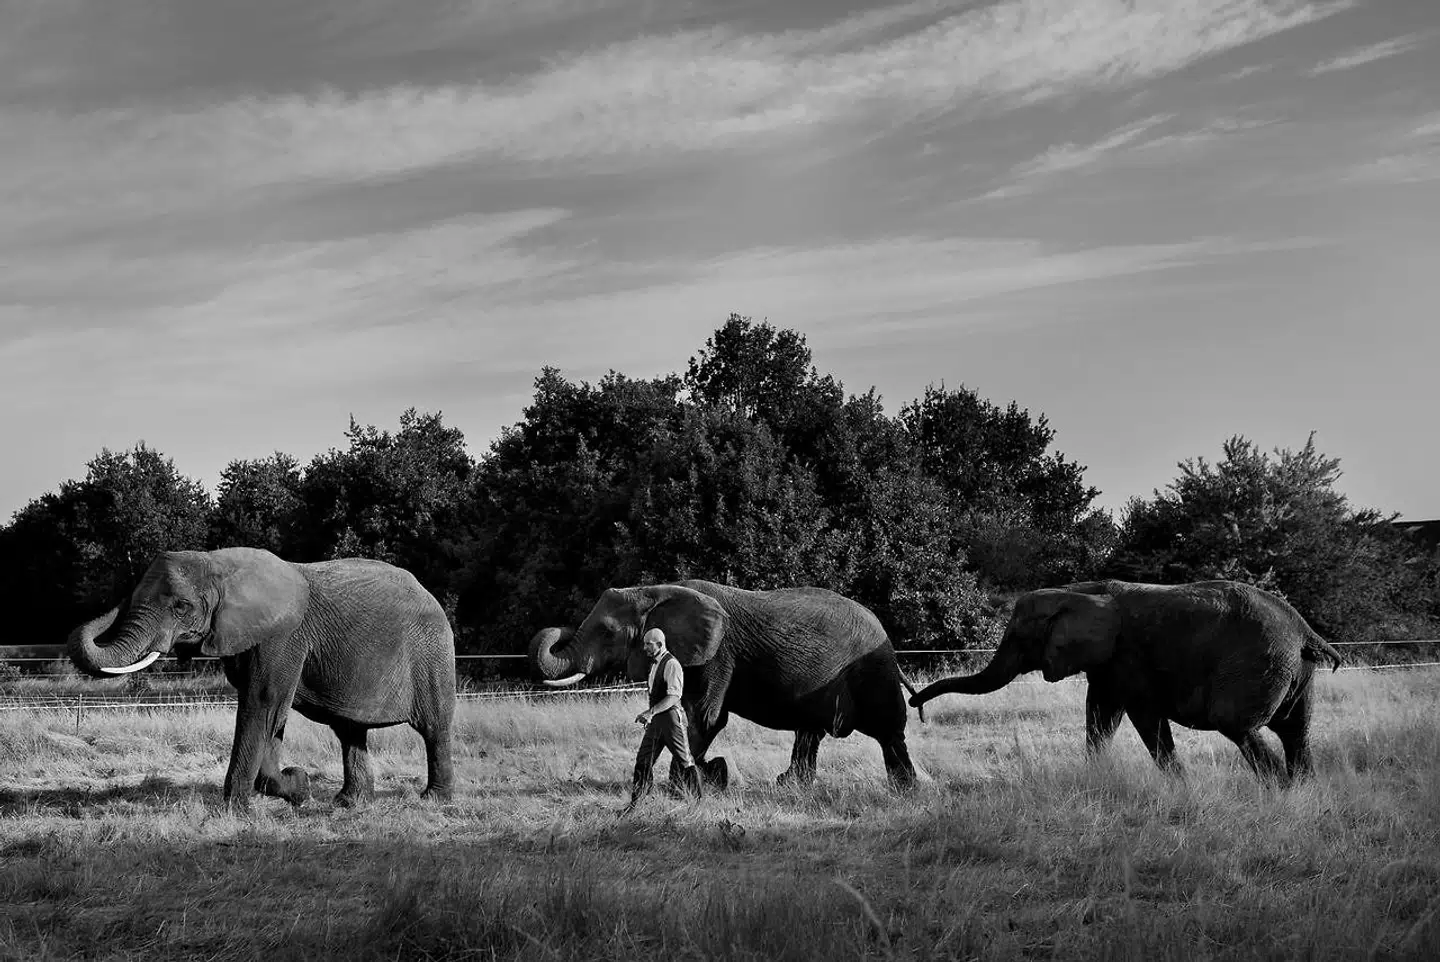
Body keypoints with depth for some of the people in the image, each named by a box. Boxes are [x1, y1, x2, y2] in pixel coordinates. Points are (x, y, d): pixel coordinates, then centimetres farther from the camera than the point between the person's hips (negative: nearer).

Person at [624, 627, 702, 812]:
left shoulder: (671, 664, -14)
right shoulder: (655, 664, 15)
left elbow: (673, 696, -23)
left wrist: (651, 712, -30)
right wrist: (649, 715, 16)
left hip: (671, 717, -9)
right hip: (656, 720, 9)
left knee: (685, 762, -1)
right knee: (643, 761, 6)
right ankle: (634, 803, 9)